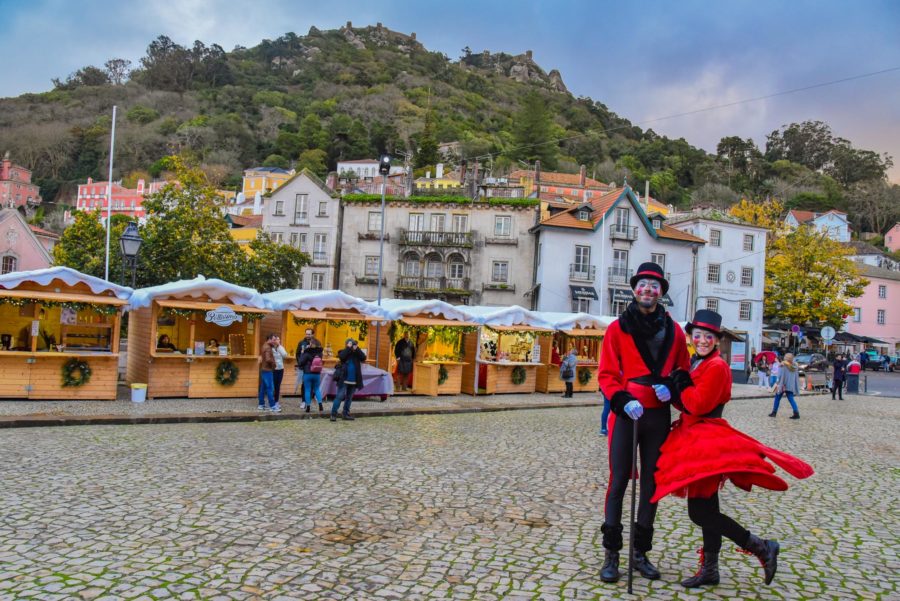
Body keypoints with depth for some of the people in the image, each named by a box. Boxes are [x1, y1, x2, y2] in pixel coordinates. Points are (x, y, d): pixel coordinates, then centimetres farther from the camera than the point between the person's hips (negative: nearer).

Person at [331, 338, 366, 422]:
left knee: (349, 397, 11)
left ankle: (346, 413, 19)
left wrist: (357, 349, -15)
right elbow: (342, 356, -21)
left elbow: (363, 358, -9)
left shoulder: (357, 353, 8)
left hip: (354, 380, 4)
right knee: (340, 396, -9)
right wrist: (348, 348, -18)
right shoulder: (343, 352, 0)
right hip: (344, 380, -4)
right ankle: (333, 414, -6)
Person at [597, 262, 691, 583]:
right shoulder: (618, 328, -1)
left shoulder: (673, 330, 8)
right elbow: (606, 374, -3)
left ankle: (641, 553, 23)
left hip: (658, 415, 4)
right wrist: (622, 399, -19)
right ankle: (611, 554, 8)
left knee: (652, 483, 10)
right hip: (626, 413, -3)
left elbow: (684, 370, 15)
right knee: (619, 481, -2)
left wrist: (671, 386, -7)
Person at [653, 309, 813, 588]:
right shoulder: (698, 363, 14)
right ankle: (709, 570, 23)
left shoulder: (716, 366, -14)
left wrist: (682, 384, -7)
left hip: (707, 440, -9)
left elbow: (698, 405, -21)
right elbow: (686, 403, 13)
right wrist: (676, 391, -7)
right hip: (695, 438, 9)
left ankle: (762, 548, 2)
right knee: (705, 508, 14)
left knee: (699, 511, -8)